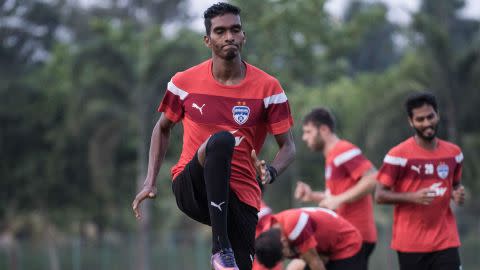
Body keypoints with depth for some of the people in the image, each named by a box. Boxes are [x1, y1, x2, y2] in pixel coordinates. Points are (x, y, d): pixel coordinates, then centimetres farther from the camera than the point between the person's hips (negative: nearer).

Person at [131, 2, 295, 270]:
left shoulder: (267, 87, -2)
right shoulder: (184, 82, 1)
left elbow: (288, 146, 2)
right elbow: (163, 128, 17)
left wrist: (271, 172, -20)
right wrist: (150, 182, 9)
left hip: (241, 196, 2)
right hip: (190, 186, -1)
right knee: (221, 140, -34)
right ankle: (220, 247, -35)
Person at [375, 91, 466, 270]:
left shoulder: (454, 153, 6)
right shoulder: (399, 155, -10)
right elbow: (380, 195, -8)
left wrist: (457, 194, -2)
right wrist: (413, 197, -23)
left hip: (445, 241, 3)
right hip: (411, 243, -3)